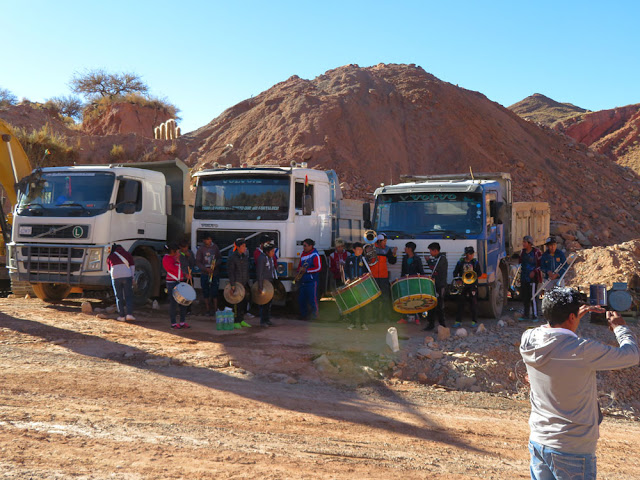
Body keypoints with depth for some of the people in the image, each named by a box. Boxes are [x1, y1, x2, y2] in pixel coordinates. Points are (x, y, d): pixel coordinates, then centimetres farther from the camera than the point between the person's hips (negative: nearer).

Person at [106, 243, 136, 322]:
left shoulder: (110, 257, 18)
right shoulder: (127, 254, 18)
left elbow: (110, 270, 24)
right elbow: (132, 266, 12)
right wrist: (132, 278, 13)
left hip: (115, 277, 0)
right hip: (127, 276, 0)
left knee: (119, 297, 7)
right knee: (128, 296, 5)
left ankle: (122, 316, 5)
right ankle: (129, 314, -7)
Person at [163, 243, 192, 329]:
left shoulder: (174, 258, 16)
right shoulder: (166, 259, -11)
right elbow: (175, 270, -19)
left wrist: (186, 274, 10)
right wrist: (177, 260, -11)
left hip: (179, 283, 9)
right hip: (172, 284, -9)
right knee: (173, 303, -3)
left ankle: (182, 322, 15)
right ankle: (173, 323, 6)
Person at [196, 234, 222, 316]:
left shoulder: (215, 247, 4)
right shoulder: (201, 249, -2)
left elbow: (220, 258, 8)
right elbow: (198, 262, -3)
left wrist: (216, 264, -12)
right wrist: (206, 269, -15)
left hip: (215, 273, 1)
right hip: (205, 274, -1)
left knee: (214, 292, -1)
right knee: (206, 292, 4)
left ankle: (215, 309, 8)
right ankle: (208, 309, 13)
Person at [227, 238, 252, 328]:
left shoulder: (245, 256, 12)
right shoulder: (232, 257, -9)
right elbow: (230, 271, -13)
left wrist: (248, 282, 16)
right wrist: (232, 285, -19)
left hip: (244, 283, 7)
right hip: (236, 283, -7)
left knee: (244, 302, 9)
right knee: (237, 303, -5)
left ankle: (241, 320, 19)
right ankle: (236, 322, 3)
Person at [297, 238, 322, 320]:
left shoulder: (315, 255, -8)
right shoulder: (303, 254, 16)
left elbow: (319, 268, -14)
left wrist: (306, 270, -15)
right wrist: (299, 269, 6)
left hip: (312, 280, -8)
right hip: (303, 280, 8)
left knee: (312, 298, -6)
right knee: (301, 299, 9)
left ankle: (314, 315, 6)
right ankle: (303, 315, 20)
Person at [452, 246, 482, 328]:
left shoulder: (475, 262, 4)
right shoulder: (460, 262, 5)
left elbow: (480, 273, 3)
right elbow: (455, 273, 8)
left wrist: (474, 276, -16)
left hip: (472, 285, -1)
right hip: (462, 285, 1)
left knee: (473, 303, 0)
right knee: (460, 303, 3)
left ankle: (474, 321, 8)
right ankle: (458, 321, 8)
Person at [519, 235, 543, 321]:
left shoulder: (536, 252, -8)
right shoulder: (522, 252, 10)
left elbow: (541, 264, -5)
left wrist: (534, 271, -14)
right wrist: (521, 271, 12)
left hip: (533, 277, -6)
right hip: (523, 278, 7)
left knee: (532, 296, -7)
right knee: (524, 296, 9)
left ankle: (535, 315, 4)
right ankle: (526, 315, 20)